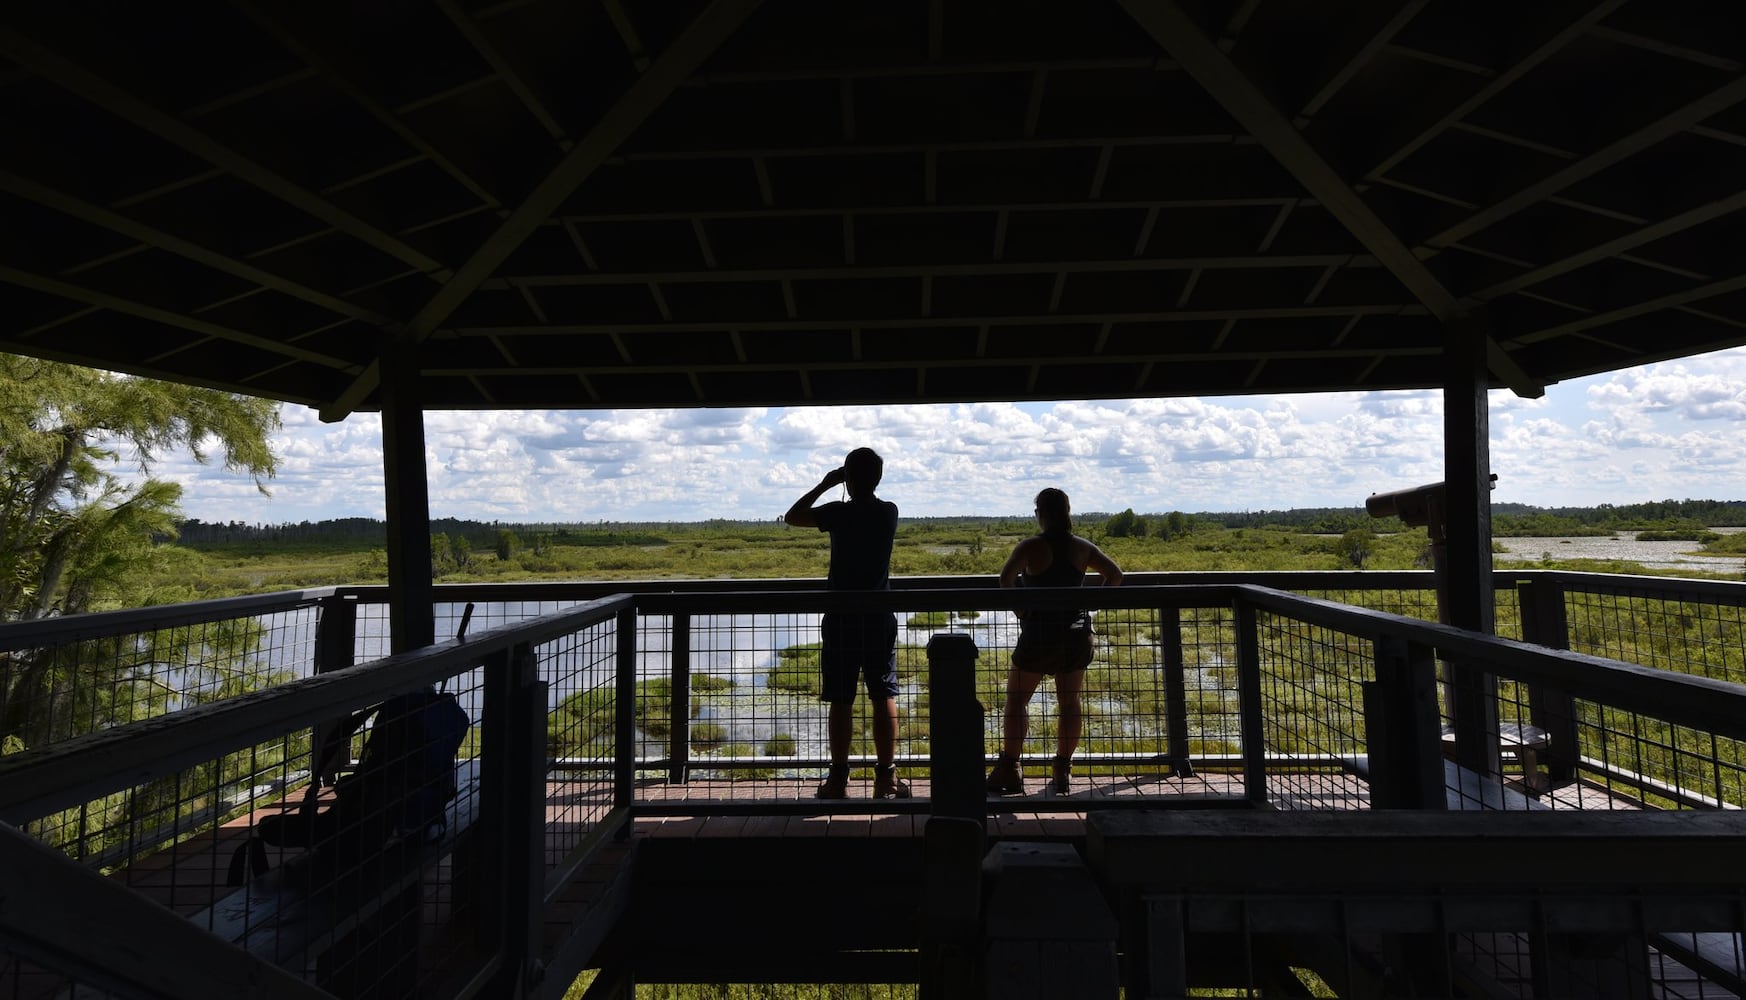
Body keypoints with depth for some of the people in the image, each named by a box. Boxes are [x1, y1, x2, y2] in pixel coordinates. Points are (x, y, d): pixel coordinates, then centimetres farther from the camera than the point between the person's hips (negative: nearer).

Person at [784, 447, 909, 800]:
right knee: (885, 698, 8)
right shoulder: (889, 512, 1)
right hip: (880, 618, 2)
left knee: (841, 701, 5)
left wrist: (824, 484, 8)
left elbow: (792, 516, 5)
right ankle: (887, 777, 12)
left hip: (841, 618, -2)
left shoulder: (839, 512, -9)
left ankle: (838, 778, 12)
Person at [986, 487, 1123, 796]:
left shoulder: (1031, 547, -10)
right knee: (1069, 702, 13)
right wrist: (1090, 602, 10)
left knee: (1015, 700, 7)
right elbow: (1115, 575, 8)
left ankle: (1008, 771, 7)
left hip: (1039, 633, -4)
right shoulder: (1082, 548, 3)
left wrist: (1021, 611, -8)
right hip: (1077, 632, 4)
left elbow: (1005, 579, -21)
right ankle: (1062, 772, 17)